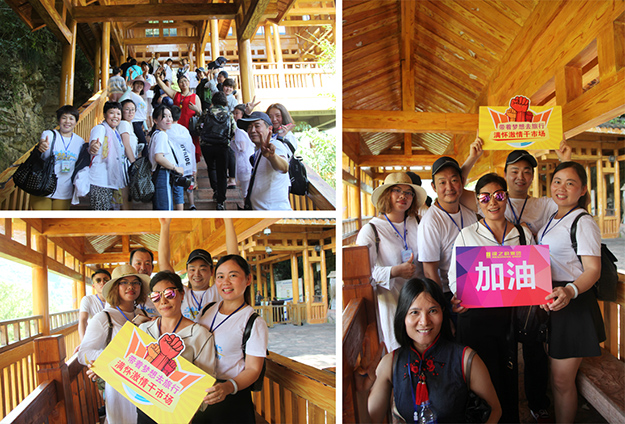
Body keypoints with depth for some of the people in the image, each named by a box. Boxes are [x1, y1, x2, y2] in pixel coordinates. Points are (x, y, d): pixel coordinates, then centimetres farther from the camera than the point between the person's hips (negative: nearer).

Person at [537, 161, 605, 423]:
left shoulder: (583, 222, -12)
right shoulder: (552, 220, 12)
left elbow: (593, 270, -20)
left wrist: (570, 291, -37)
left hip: (573, 305, -8)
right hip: (549, 302, 8)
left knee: (562, 380, -1)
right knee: (553, 374, 19)